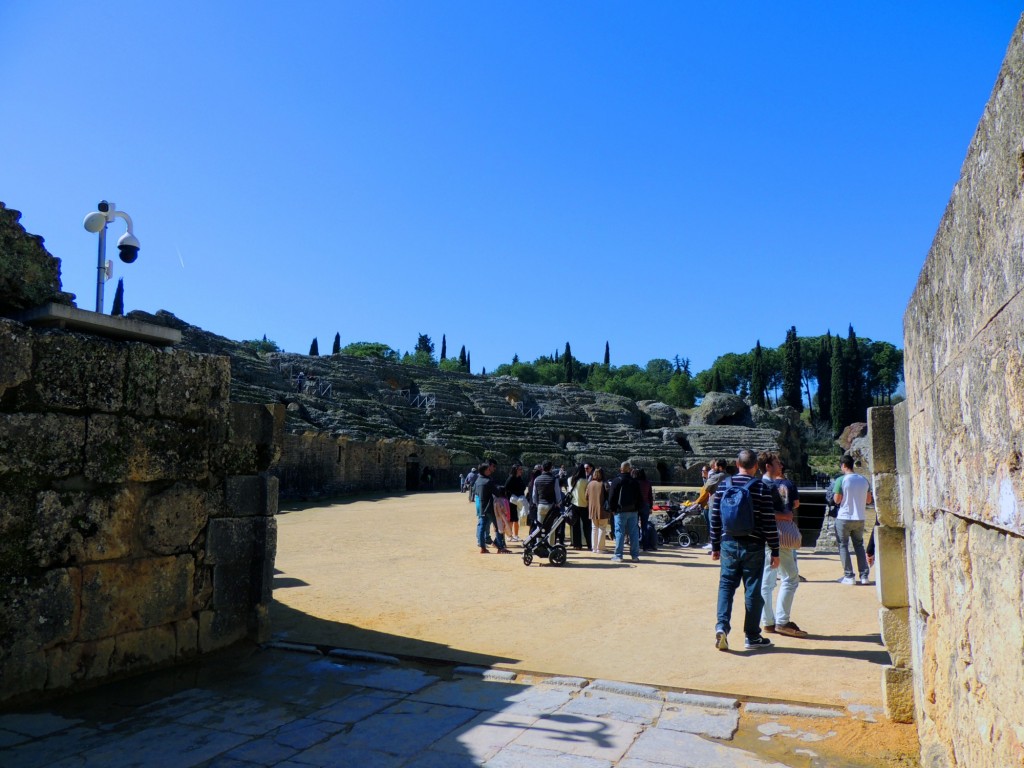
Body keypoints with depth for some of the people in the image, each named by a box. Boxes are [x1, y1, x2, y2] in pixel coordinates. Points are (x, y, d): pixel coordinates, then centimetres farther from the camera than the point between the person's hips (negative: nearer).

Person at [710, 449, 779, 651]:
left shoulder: (723, 485, 2)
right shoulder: (761, 488, -7)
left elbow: (715, 518, 6)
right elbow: (769, 522, -7)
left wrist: (715, 546, 14)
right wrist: (775, 551, 0)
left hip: (729, 544, 2)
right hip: (753, 546, -2)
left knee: (726, 585, 9)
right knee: (753, 589, 6)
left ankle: (722, 626, -8)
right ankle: (752, 637, 14)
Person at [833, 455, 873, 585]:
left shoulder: (841, 480, -12)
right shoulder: (864, 480, 4)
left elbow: (837, 500, -12)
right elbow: (868, 500, 9)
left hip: (844, 518, -5)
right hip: (859, 519, 5)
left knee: (843, 546, 5)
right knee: (859, 546, 15)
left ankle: (849, 576, 3)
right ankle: (864, 575, 12)